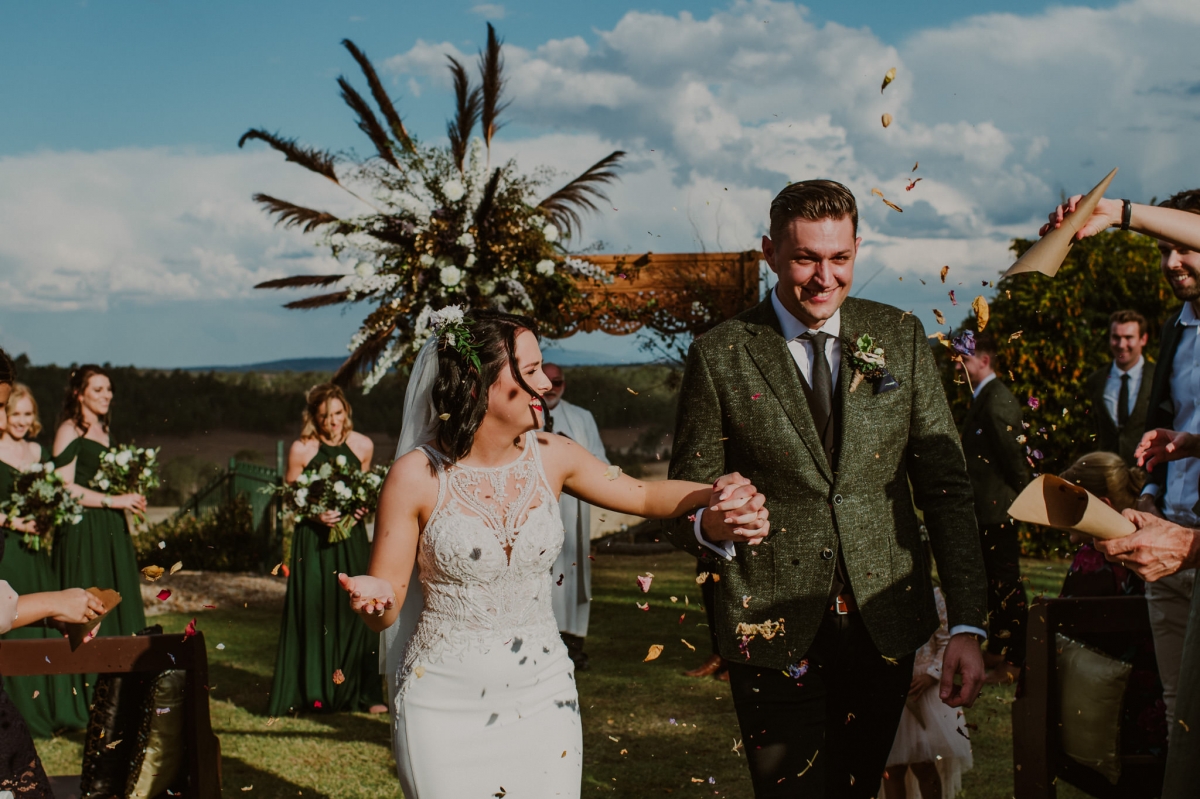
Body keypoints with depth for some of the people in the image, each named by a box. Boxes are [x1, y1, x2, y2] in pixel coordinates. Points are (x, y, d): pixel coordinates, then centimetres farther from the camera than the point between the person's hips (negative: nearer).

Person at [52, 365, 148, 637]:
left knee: (116, 605, 6)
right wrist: (113, 500, -17)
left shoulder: (104, 431, 16)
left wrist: (130, 498, 7)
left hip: (111, 530, 8)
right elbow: (64, 488, -16)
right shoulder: (70, 430, -8)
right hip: (82, 530, -8)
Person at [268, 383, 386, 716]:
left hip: (351, 537, 2)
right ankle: (313, 692, 8)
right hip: (313, 540, -2)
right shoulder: (301, 449, -6)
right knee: (313, 611, -3)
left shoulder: (363, 446, 3)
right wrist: (314, 514, -16)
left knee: (356, 608, -2)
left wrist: (363, 507, -4)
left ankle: (363, 692, 6)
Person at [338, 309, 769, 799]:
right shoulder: (417, 476, -11)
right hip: (448, 704, -3)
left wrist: (714, 495, -8)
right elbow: (384, 608, -6)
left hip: (543, 697, 3)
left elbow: (645, 496, 11)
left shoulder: (550, 456, -2)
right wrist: (374, 601, -30)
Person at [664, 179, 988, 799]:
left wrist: (967, 625, -3)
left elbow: (945, 485, 4)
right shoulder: (719, 355, -3)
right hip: (775, 632, -2)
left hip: (884, 626, 3)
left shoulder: (899, 338, 5)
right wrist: (711, 525, -24)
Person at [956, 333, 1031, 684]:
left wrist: (1022, 496, -11)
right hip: (987, 511, 11)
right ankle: (996, 651, 28)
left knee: (1006, 584, -3)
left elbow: (1013, 455, -20)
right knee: (994, 584, 18)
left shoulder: (997, 401, -18)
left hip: (998, 510, -11)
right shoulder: (984, 398, 15)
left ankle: (1014, 662, 3)